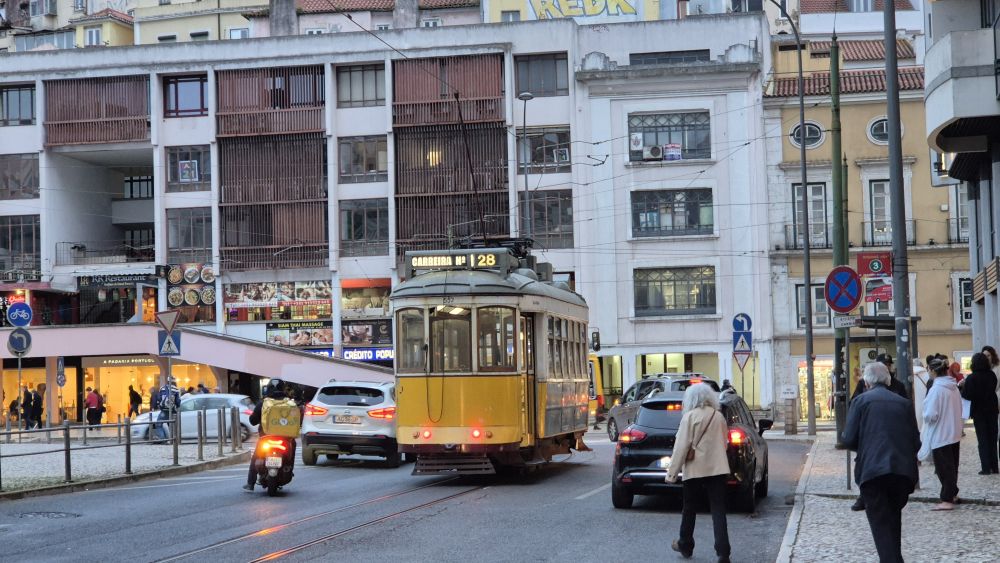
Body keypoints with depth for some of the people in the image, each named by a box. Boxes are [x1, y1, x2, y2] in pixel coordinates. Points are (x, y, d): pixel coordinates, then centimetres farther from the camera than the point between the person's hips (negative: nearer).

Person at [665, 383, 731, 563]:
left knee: (689, 509, 14)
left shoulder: (690, 417, -7)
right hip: (718, 469, 3)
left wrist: (672, 472, -7)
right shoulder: (719, 416, 8)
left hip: (695, 470, -3)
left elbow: (681, 447, -10)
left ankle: (685, 545, 29)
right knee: (718, 511, 0)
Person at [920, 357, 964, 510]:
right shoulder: (954, 387, 4)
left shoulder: (936, 389, -20)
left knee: (944, 467, -2)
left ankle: (947, 500, -2)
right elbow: (959, 409, 14)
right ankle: (952, 494, 30)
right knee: (952, 465, 18)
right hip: (954, 433, 8)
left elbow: (931, 414, -20)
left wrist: (925, 416, 0)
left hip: (940, 436, -8)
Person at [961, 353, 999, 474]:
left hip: (979, 411, -4)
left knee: (983, 439, 3)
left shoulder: (971, 378, -17)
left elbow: (967, 395, -17)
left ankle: (986, 468, 0)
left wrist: (963, 387, 0)